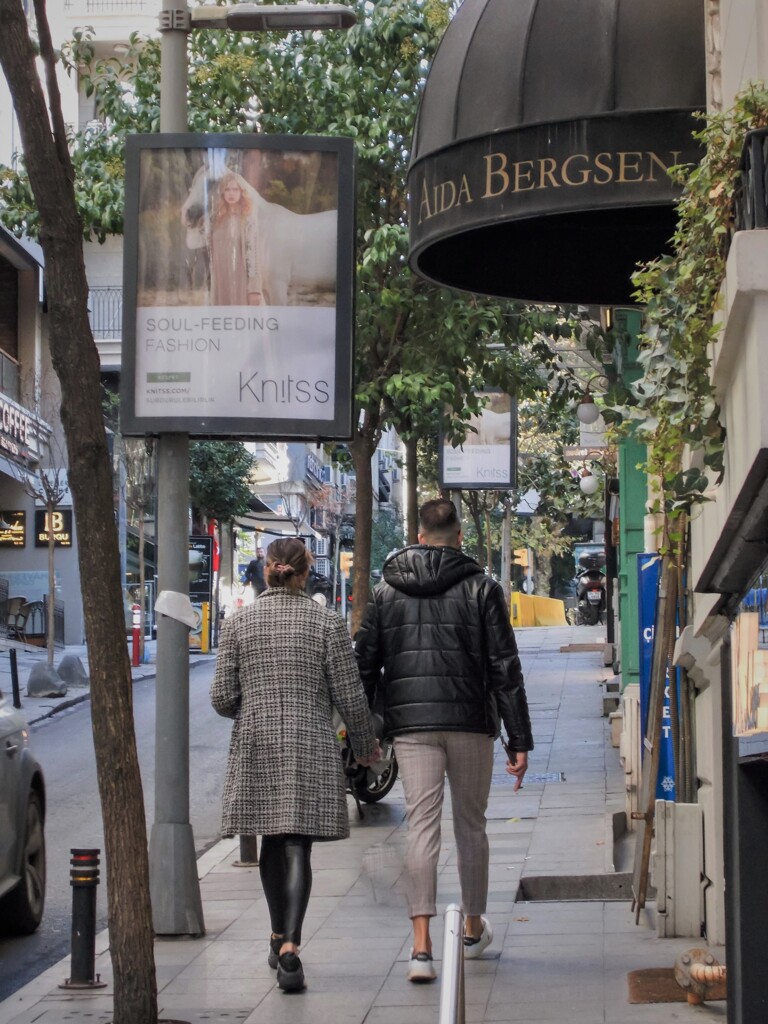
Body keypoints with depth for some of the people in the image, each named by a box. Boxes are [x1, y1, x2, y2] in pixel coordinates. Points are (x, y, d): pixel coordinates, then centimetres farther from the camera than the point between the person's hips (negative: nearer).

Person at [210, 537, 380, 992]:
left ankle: (279, 938, 31)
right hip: (310, 749, -2)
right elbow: (350, 696, -4)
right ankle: (290, 947, -19)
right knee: (297, 847, -5)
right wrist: (366, 745, 12)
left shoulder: (239, 623, 0)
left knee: (272, 843, 17)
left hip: (256, 748, 2)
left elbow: (223, 697, 0)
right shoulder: (327, 622, -4)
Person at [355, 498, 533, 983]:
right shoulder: (482, 588, 0)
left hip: (411, 724, 1)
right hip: (470, 723, -1)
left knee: (421, 827, -2)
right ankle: (474, 928, 29)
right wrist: (520, 740, -2)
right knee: (471, 824, 14)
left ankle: (422, 947, -12)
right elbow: (505, 669, -4)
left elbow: (365, 665, 7)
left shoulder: (386, 591, 7)